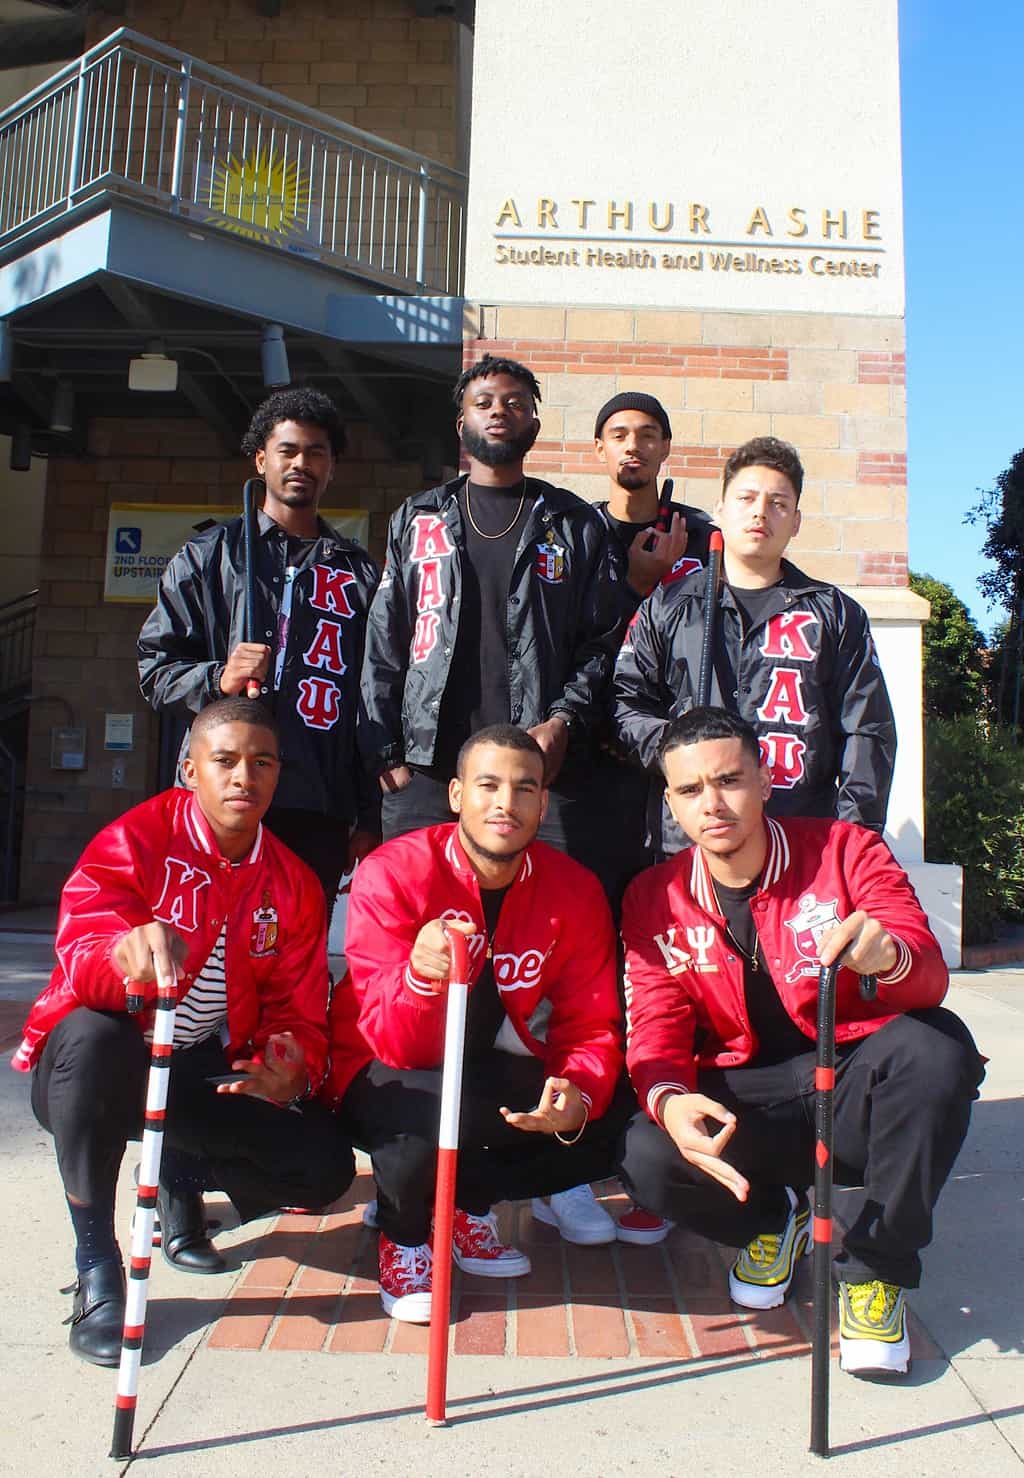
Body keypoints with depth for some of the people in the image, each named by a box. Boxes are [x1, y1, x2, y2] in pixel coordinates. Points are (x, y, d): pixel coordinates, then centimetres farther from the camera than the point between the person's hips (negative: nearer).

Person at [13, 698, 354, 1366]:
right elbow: (80, 951, -29)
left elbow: (299, 1012, 0)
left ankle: (184, 1174, 17)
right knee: (94, 1034, -39)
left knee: (325, 1167, -15)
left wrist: (296, 1069, -24)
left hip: (210, 1076, 4)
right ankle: (95, 1263, -17)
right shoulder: (133, 841, -13)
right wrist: (126, 953, -54)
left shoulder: (294, 885, 0)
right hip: (99, 1063, -3)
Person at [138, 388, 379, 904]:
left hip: (320, 812, 1)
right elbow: (155, 668, 10)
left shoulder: (358, 572, 16)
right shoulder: (208, 555, 13)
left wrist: (370, 819, 8)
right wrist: (217, 678, -13)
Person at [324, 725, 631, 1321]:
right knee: (425, 1112, -37)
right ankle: (404, 1233, 0)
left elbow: (591, 1026, -8)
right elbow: (395, 1046, -25)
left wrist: (578, 1097, -30)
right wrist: (420, 976, -48)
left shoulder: (576, 890, -10)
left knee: (618, 1118, -17)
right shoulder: (392, 874, -21)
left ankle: (467, 1202, 7)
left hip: (498, 1080, 4)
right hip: (391, 1078, -4)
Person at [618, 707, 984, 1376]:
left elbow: (929, 979, -16)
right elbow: (656, 1027, -7)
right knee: (647, 1158, -28)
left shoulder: (846, 850, -7)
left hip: (855, 1092, -1)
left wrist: (890, 956, -42)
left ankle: (876, 1268, -10)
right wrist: (669, 1099, -31)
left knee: (938, 1045, -33)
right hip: (745, 1105, 1)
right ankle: (774, 1218, 10)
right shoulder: (655, 900, -2)